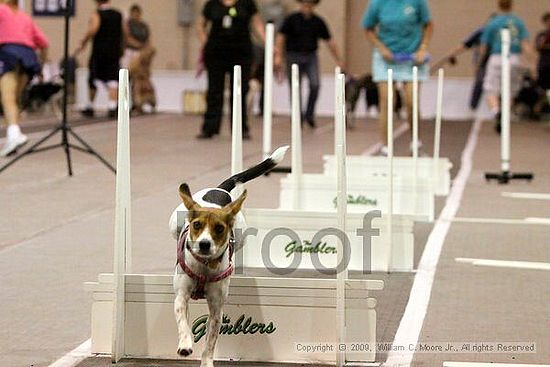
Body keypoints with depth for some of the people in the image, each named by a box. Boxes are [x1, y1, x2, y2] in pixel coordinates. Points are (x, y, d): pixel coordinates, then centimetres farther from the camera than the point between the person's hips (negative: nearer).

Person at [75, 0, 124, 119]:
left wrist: (83, 43, -15)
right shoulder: (119, 15, 7)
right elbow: (124, 33, 12)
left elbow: (93, 29, -24)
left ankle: (90, 108, 20)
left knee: (94, 80, 11)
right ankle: (112, 107, -16)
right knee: (113, 80, -1)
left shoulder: (97, 15, -6)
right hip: (114, 52, 2)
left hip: (99, 51, -2)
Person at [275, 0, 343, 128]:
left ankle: (309, 114, -1)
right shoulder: (291, 19, -3)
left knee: (315, 84, -17)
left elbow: (329, 41, 9)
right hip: (294, 56, -1)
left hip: (311, 56, 1)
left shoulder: (318, 22, 4)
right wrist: (278, 56, -13)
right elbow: (281, 37, -4)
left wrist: (338, 60, 11)